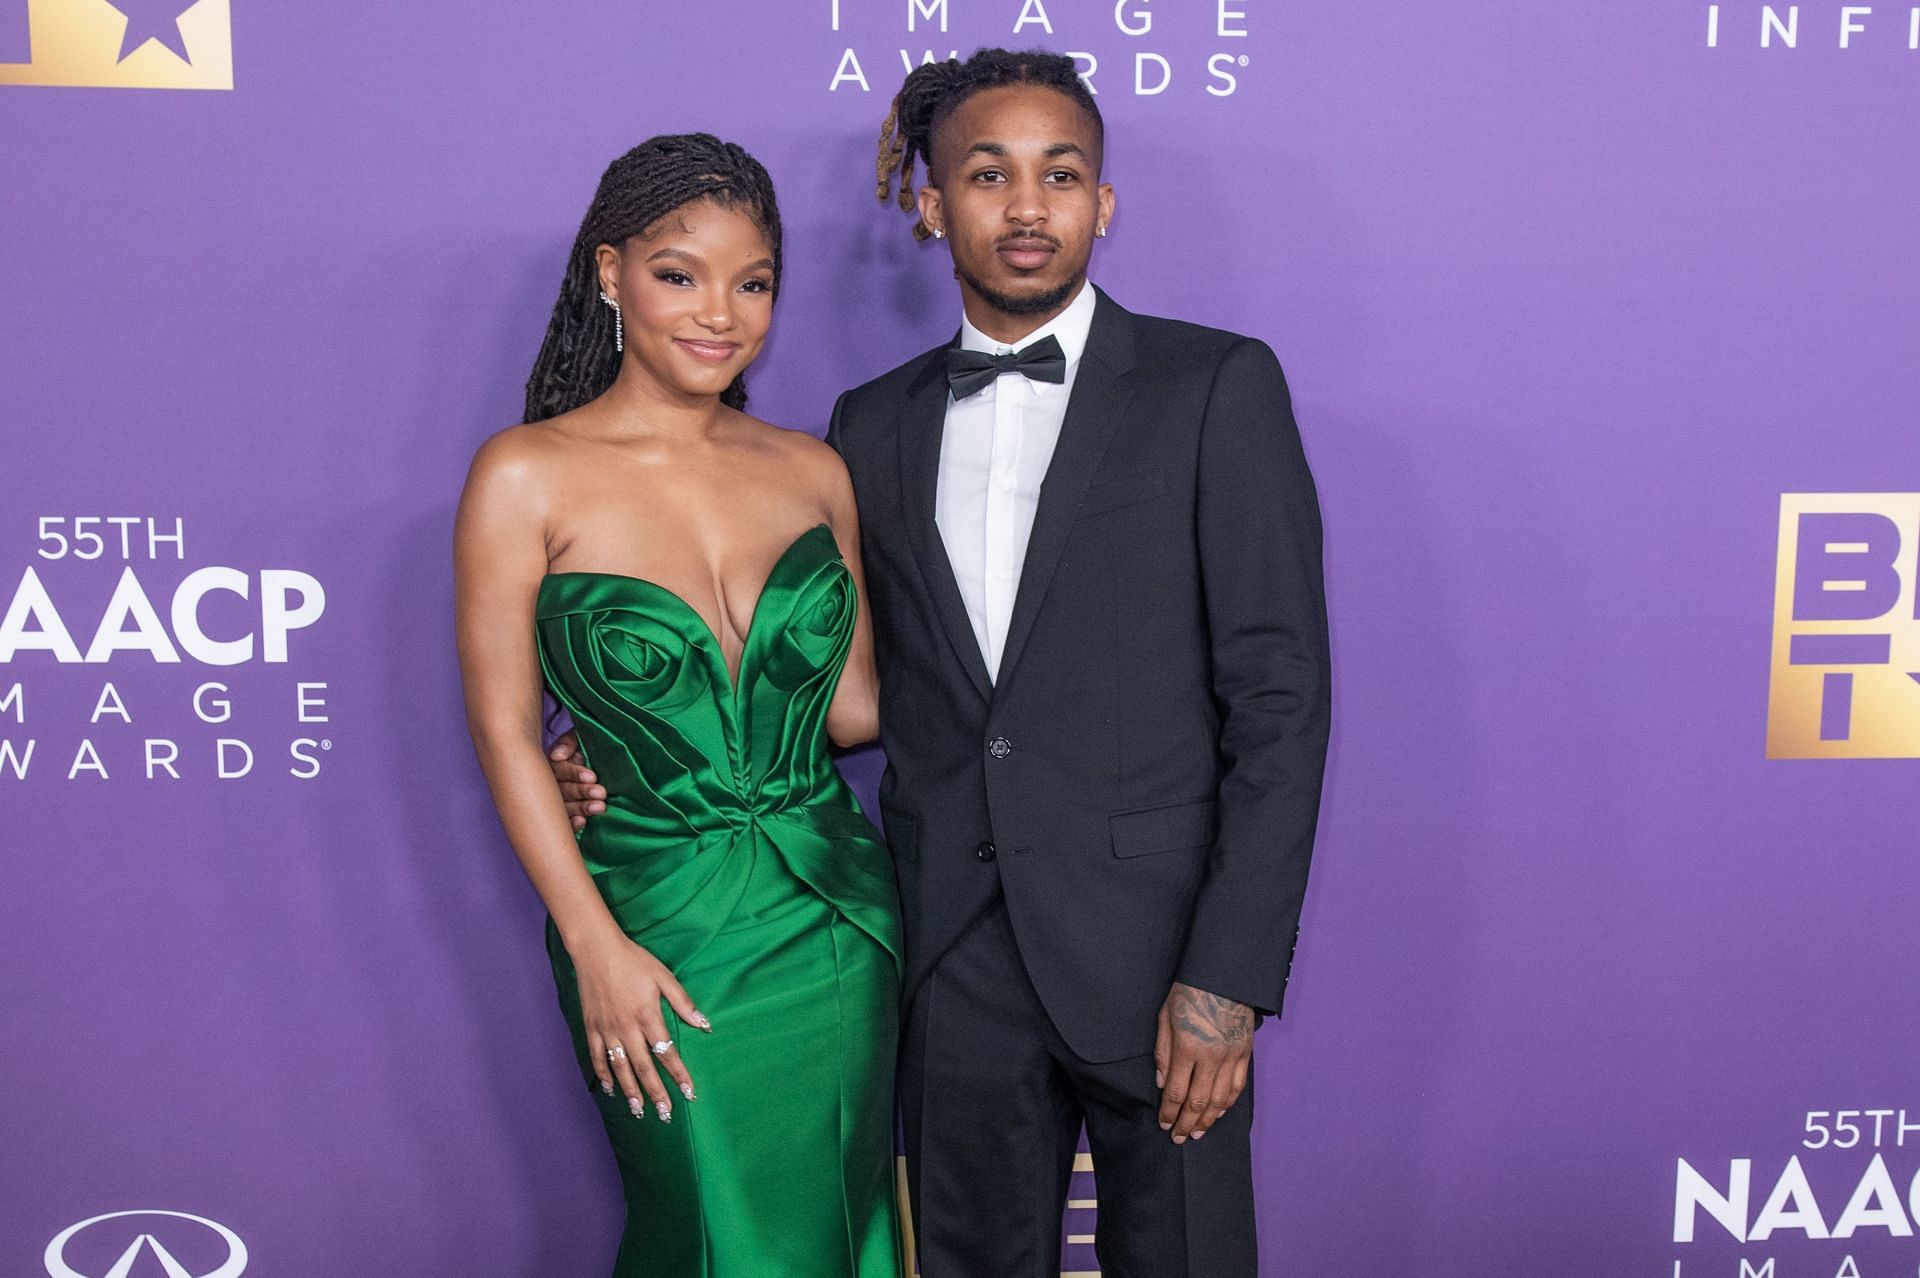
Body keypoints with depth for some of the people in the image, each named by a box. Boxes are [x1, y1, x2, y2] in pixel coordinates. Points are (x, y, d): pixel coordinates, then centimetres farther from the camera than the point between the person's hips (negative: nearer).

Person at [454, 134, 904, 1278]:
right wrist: (595, 946, -11)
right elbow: (505, 730, -7)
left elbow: (857, 707, 5)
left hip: (838, 921, 4)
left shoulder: (812, 471, 3)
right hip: (663, 936, -3)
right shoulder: (527, 476, -8)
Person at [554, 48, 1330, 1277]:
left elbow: (1278, 693, -8)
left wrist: (1229, 978, -13)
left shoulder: (1218, 386, -4)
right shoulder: (874, 425, 9)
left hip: (1154, 948, -3)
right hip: (956, 958, 3)